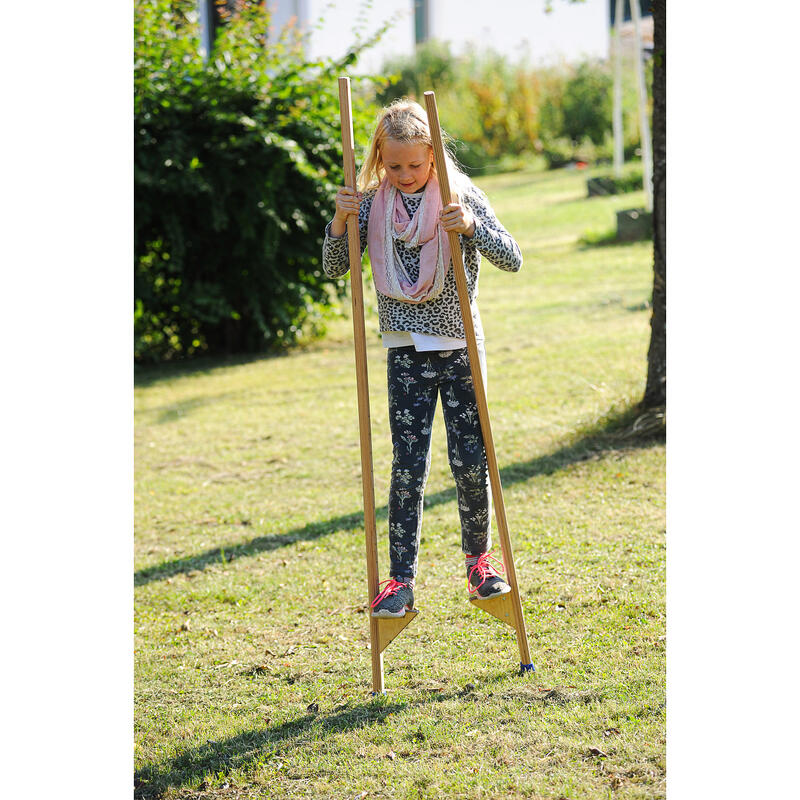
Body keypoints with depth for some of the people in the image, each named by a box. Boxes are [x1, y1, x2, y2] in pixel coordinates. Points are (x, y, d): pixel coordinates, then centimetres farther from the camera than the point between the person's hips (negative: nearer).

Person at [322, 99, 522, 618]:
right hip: (405, 351, 1)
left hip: (461, 347, -1)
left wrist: (473, 226, -28)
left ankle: (480, 560, 23)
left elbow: (512, 259, -10)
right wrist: (341, 220, -13)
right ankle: (402, 579, 4)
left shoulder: (461, 198, -7)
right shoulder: (372, 203, 0)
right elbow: (336, 268, 4)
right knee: (408, 467, -1)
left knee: (470, 460, 2)